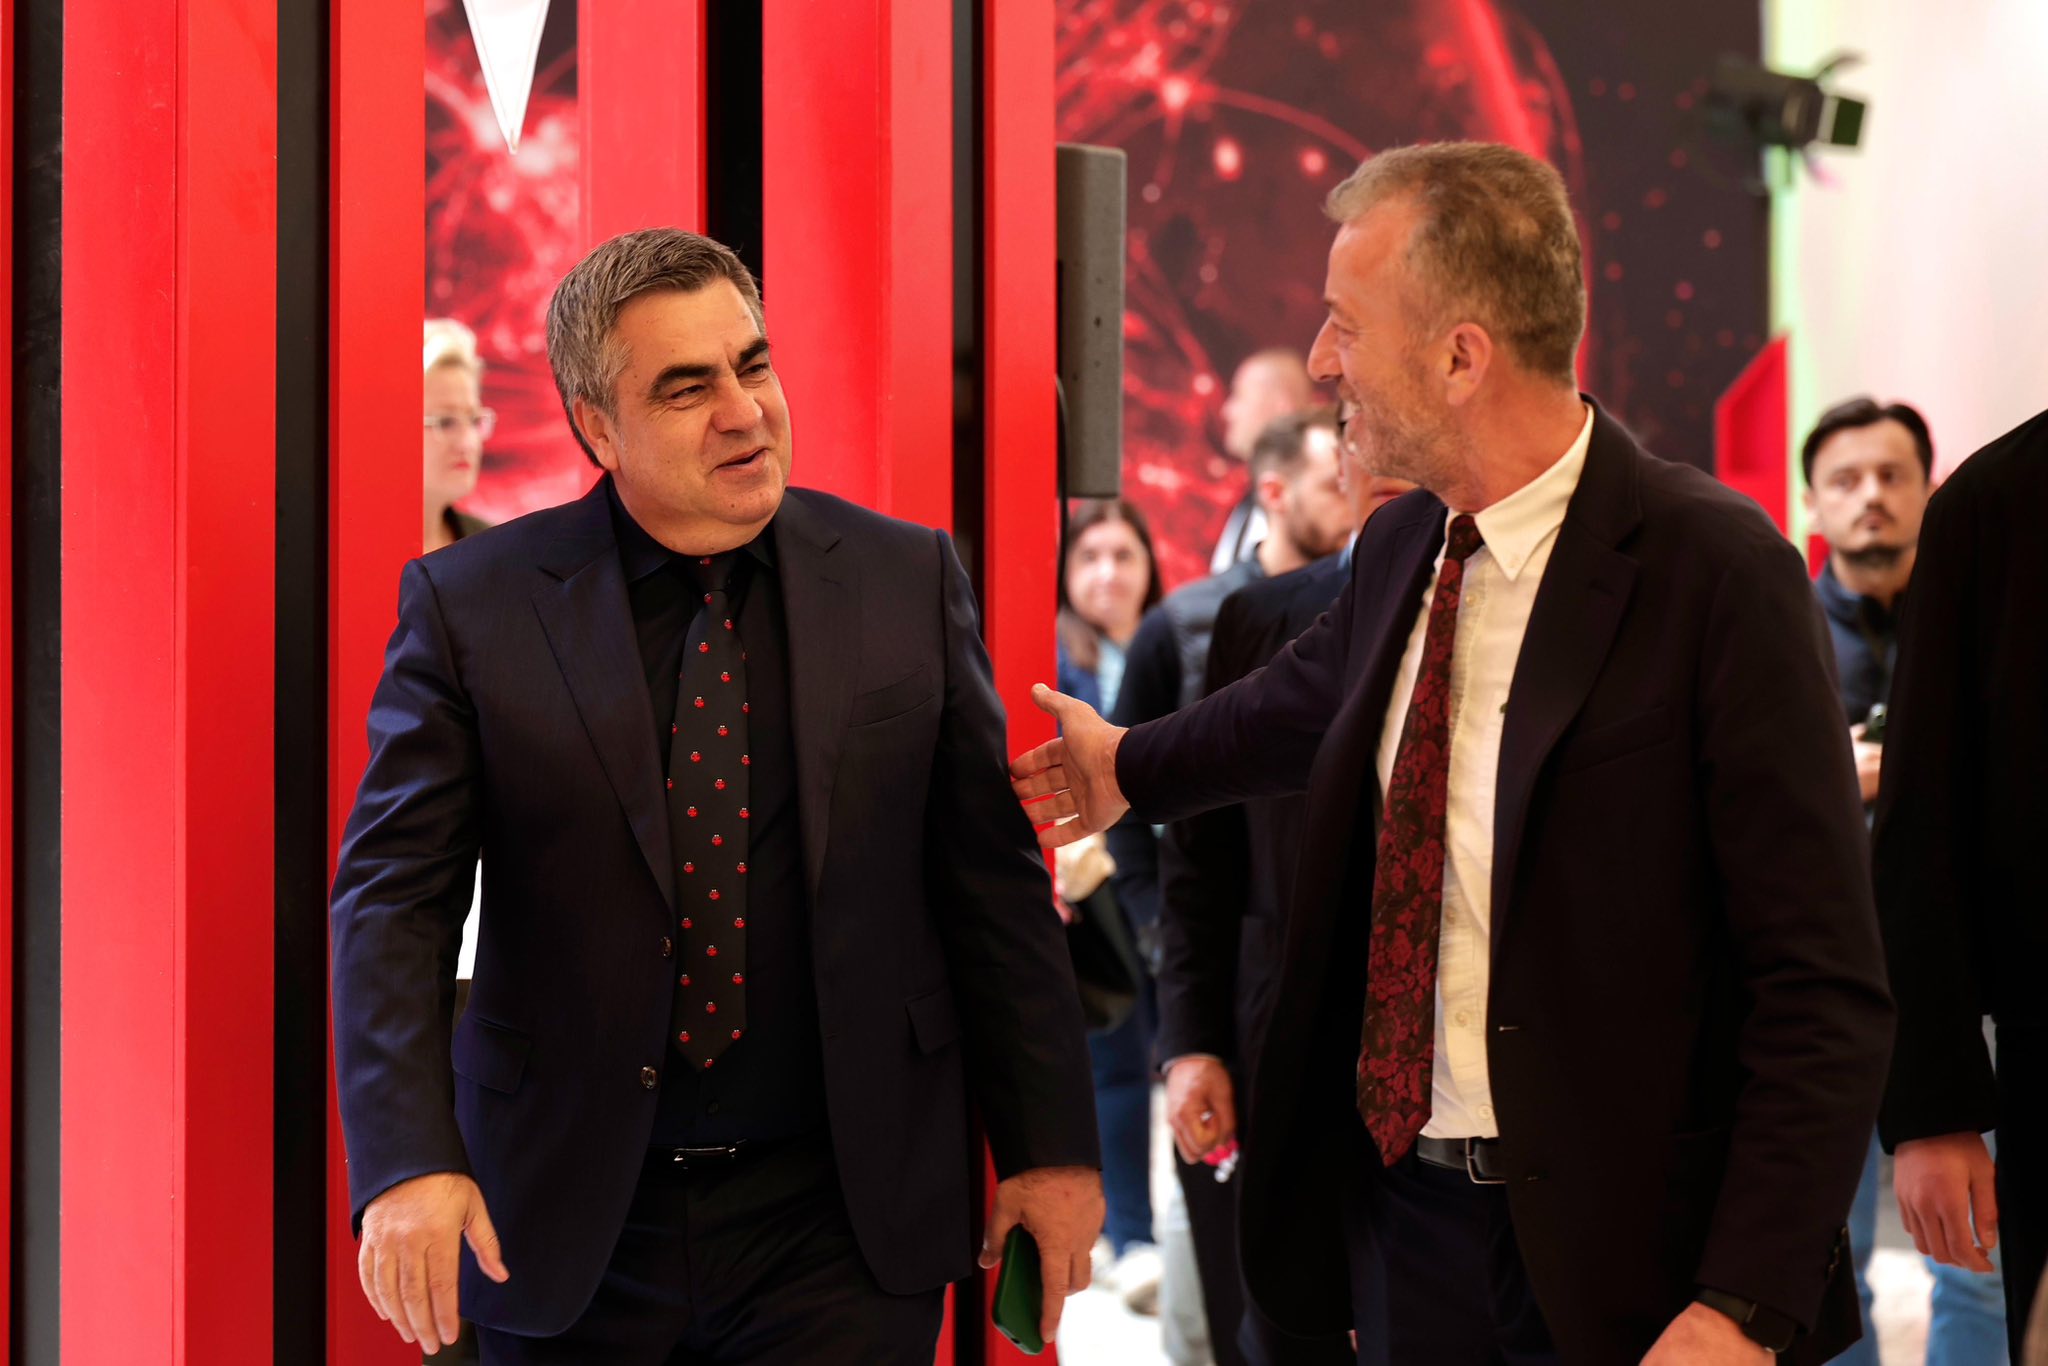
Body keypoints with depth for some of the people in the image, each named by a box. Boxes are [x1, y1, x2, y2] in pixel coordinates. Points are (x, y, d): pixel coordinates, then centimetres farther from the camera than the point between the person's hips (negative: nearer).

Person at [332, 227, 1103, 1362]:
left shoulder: (907, 581, 3)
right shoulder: (469, 608, -2)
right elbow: (392, 898, -6)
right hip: (569, 1233, 0)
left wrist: (1050, 1145, 5)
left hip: (839, 1225, 1)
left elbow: (995, 885, 6)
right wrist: (408, 1164, -20)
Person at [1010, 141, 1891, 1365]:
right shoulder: (1401, 550, 4)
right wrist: (1131, 771, 46)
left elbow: (1822, 988, -17)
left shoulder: (1719, 571, -16)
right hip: (1398, 1204, 6)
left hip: (1616, 1255, -6)